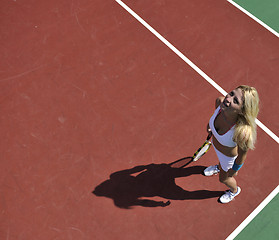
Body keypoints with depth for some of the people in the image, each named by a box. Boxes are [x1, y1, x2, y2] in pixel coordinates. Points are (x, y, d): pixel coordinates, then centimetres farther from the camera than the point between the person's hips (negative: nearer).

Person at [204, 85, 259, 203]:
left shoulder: (242, 132, -48)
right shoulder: (220, 102, -34)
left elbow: (242, 155, -26)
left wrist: (234, 170, -10)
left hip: (229, 155, -4)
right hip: (215, 143, 4)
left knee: (223, 179, 29)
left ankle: (234, 190, 66)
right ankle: (219, 167, 79)